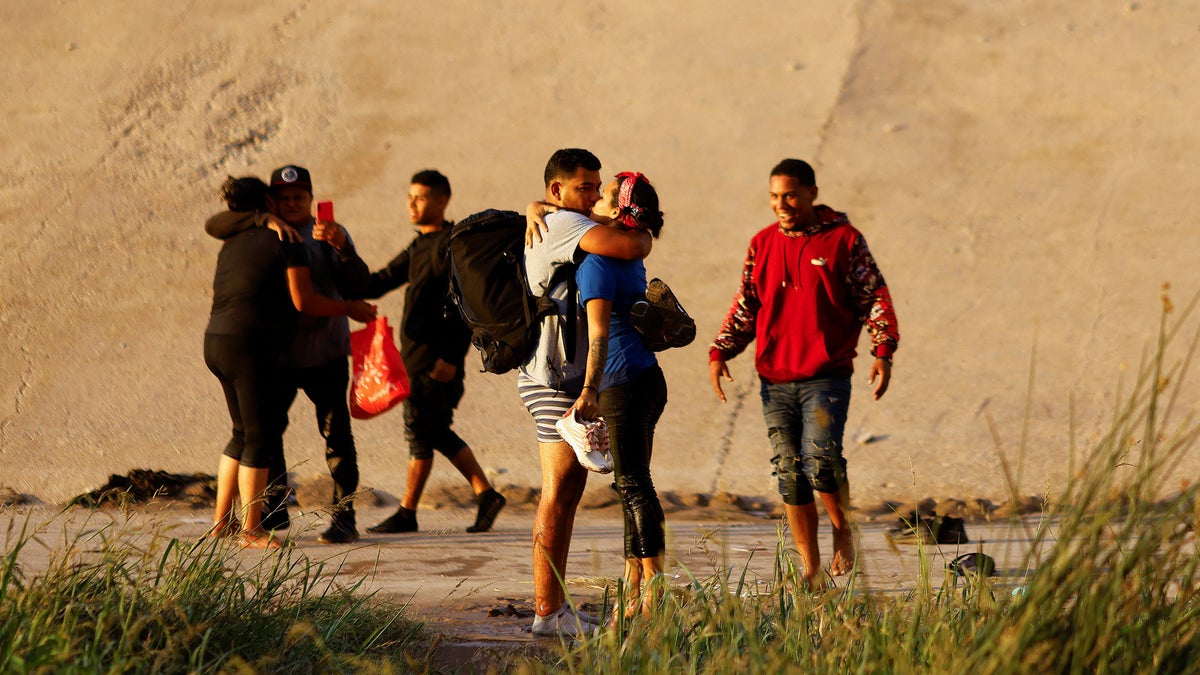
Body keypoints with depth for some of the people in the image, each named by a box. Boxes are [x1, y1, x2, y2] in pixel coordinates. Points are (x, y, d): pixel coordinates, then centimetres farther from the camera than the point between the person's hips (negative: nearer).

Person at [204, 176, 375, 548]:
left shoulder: (234, 242, 14)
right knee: (262, 439, -1)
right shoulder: (287, 243, -6)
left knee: (244, 433, 20)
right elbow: (304, 302, -10)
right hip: (250, 347, -8)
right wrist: (349, 308, 3)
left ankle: (221, 519, 23)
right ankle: (251, 530, 0)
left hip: (216, 342, 8)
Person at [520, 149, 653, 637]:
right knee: (558, 492, -9)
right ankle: (547, 612, -8)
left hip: (560, 375, 11)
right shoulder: (565, 225, -14)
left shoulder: (546, 228, 19)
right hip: (558, 378, -11)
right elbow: (628, 248, -29)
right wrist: (644, 235, -7)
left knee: (569, 487, 12)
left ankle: (554, 608, 15)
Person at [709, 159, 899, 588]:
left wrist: (883, 352, -10)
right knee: (790, 474, 3)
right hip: (774, 380, 4)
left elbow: (874, 297, 2)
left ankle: (842, 532, 9)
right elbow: (745, 307, 17)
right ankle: (810, 570, 12)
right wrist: (720, 352, 5)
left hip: (826, 375, -4)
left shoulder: (843, 239, 1)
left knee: (820, 461, -19)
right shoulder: (762, 244, 12)